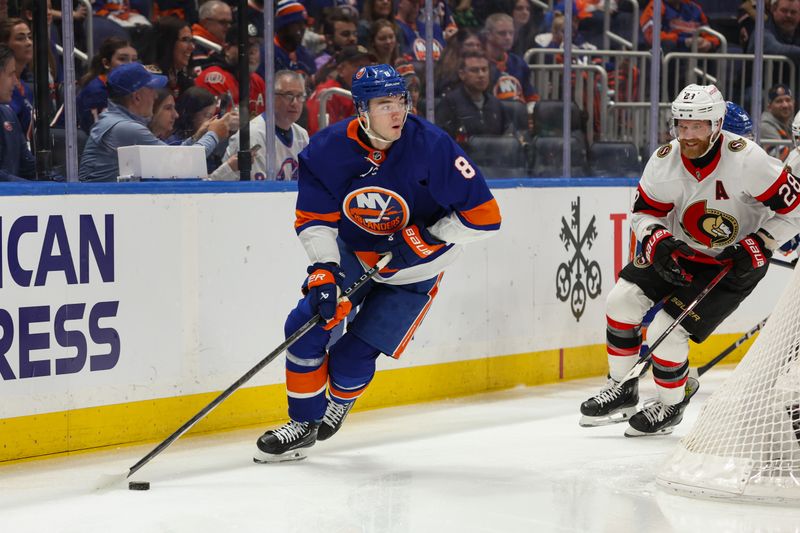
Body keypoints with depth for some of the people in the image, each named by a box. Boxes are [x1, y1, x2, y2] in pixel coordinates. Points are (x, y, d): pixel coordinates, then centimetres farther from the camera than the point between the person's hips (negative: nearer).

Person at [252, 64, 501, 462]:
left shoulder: (431, 146, -26)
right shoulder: (327, 150, -18)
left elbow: (484, 216, -23)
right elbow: (315, 219, -12)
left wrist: (423, 239, -25)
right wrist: (324, 272, -26)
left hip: (413, 270, -3)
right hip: (353, 254, 3)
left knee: (351, 359, -9)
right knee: (306, 325, -11)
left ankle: (339, 402, 28)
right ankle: (304, 422, 10)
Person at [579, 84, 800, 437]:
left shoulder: (747, 159, -27)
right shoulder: (664, 160, -14)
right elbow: (644, 211, 0)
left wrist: (755, 249, -24)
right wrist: (657, 242, -21)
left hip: (733, 264, -5)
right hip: (680, 249, 6)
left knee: (667, 330, -14)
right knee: (622, 300, -6)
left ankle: (671, 406, 12)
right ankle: (622, 392, 12)